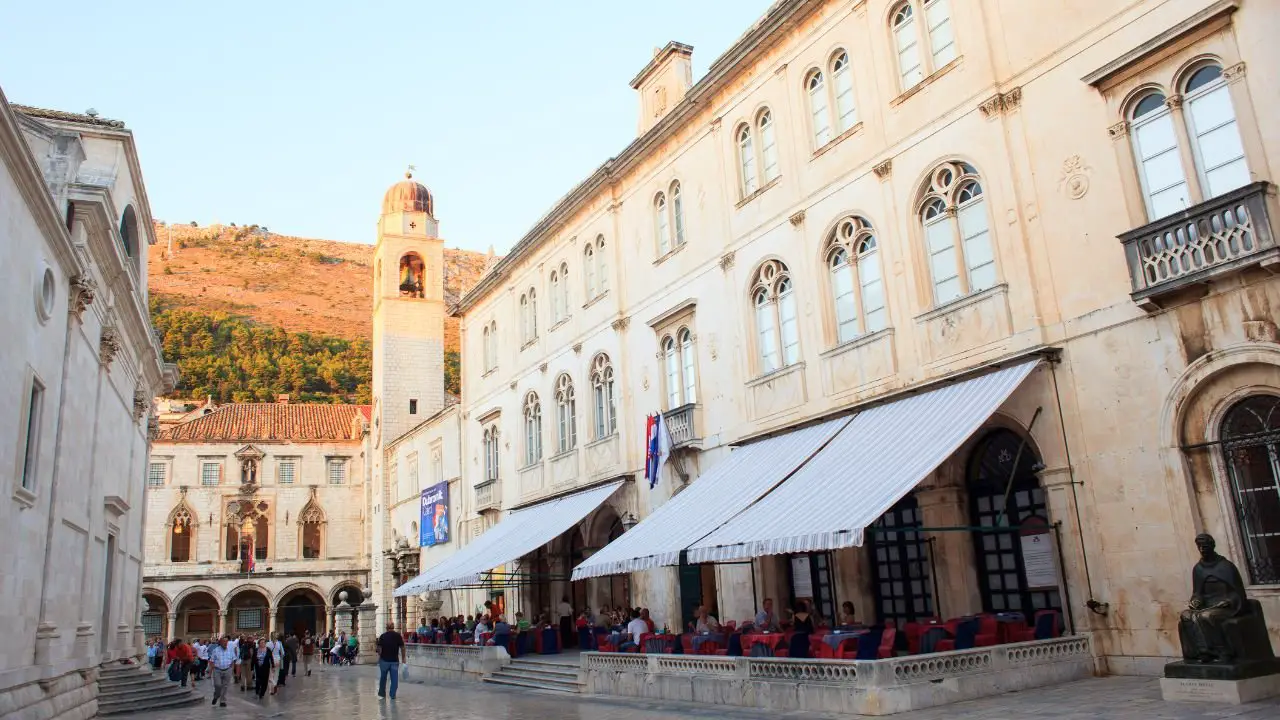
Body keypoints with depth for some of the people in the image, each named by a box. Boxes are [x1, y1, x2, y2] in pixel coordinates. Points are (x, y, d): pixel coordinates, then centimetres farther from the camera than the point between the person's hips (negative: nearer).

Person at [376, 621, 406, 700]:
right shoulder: (398, 636, -5)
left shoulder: (382, 636, -6)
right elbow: (402, 647, -4)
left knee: (383, 677, 16)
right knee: (394, 678, 4)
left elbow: (379, 648, -6)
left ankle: (382, 693, 28)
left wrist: (379, 657, 9)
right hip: (395, 660, 0)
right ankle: (393, 695, 2)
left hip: (384, 660, 0)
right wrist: (403, 658, 4)